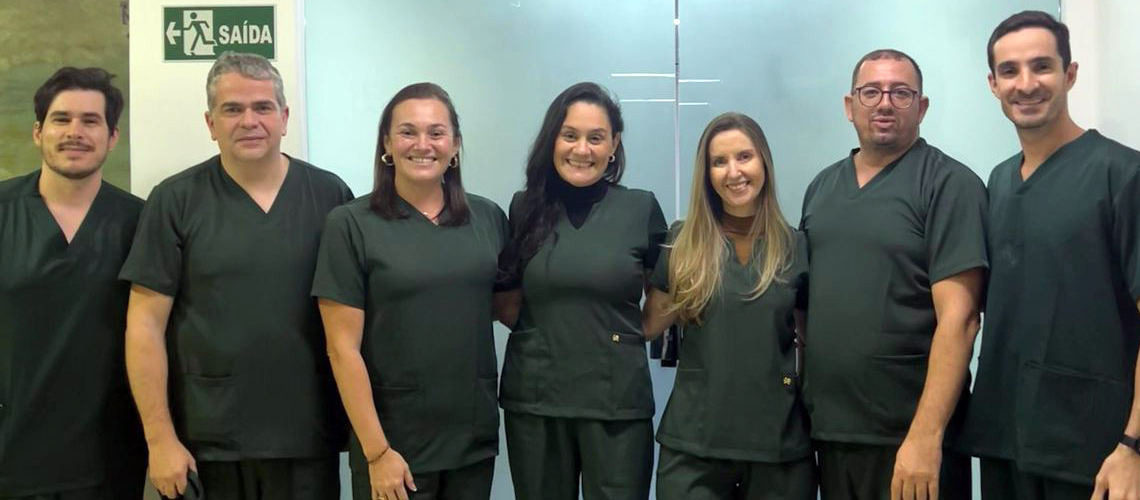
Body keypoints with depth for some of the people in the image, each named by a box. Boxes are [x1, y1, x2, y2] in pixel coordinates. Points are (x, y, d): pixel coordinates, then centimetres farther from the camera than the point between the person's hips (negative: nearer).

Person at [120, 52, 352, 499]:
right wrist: (160, 438, -7)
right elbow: (146, 325, -3)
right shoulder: (175, 201, -3)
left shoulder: (330, 195, 0)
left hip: (309, 440, 1)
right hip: (204, 443, -1)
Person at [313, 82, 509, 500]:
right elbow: (343, 348, -10)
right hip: (395, 442, -4)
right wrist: (377, 451, -13)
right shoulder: (351, 225, -8)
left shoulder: (488, 217, 3)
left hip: (475, 435, 4)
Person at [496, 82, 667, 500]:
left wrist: (626, 335, 2)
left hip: (617, 400, -1)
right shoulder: (524, 209, 3)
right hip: (533, 398, 2)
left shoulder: (642, 209, -2)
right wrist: (541, 330, 3)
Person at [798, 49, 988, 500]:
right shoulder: (821, 187, 10)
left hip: (908, 436, -5)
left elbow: (957, 317, -15)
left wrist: (926, 434, -21)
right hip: (829, 430, 6)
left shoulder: (949, 184, -8)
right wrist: (802, 402, 6)